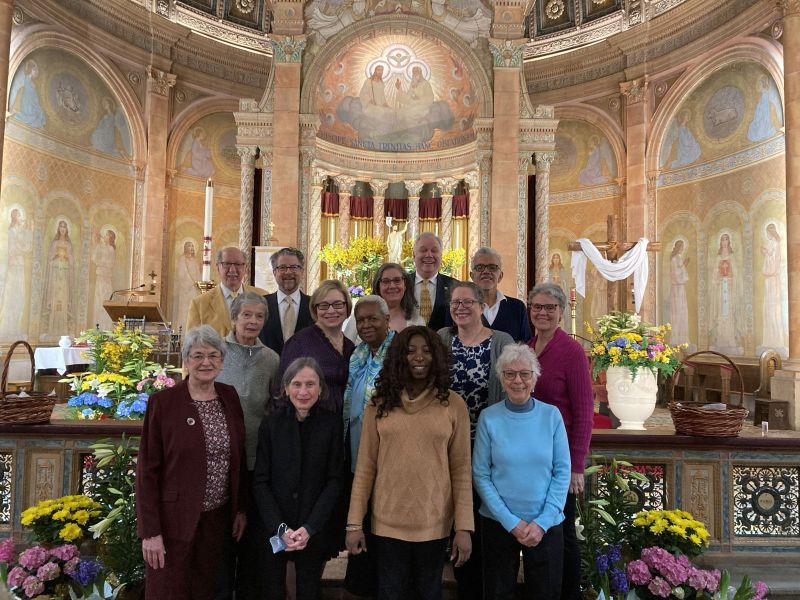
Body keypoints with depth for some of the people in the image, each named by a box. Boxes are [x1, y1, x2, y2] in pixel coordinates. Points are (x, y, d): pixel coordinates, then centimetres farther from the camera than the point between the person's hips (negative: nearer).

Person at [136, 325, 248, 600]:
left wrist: (241, 508, 8)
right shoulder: (162, 401, -11)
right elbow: (147, 470, -10)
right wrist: (150, 531, -12)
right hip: (174, 521, -4)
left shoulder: (230, 396, 3)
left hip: (219, 519, 4)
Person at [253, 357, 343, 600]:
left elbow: (334, 481, -4)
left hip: (314, 531, 0)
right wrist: (280, 528, -13)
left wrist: (309, 528, -13)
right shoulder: (271, 424, -4)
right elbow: (260, 482, -4)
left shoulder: (332, 425, -5)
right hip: (272, 529, 0)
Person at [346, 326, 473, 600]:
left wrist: (464, 527, -6)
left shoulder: (453, 404, -5)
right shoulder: (379, 404, -2)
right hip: (387, 522, 1)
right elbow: (365, 467, 0)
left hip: (434, 523, 0)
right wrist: (354, 522, -2)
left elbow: (461, 469, -3)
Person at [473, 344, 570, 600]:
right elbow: (481, 475, -7)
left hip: (546, 524, 1)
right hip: (499, 522, 0)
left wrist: (542, 522, -11)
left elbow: (562, 472, -4)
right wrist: (511, 522, -12)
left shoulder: (551, 415, -5)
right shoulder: (489, 418, -8)